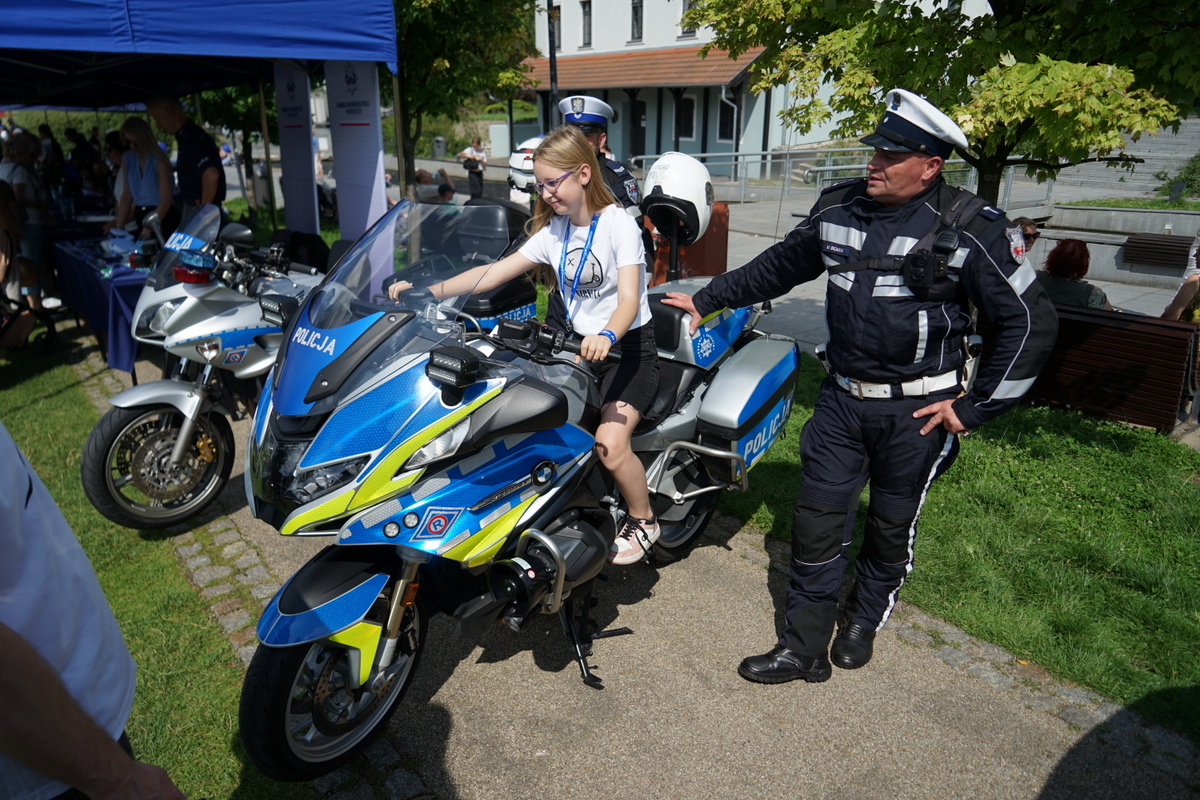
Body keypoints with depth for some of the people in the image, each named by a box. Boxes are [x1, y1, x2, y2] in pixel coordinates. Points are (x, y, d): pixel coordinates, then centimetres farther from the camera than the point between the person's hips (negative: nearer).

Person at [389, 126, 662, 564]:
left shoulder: (619, 224, -12)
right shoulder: (553, 231, 7)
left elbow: (629, 300, -24)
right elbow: (496, 271, -1)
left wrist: (606, 337, -46)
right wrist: (429, 290, -12)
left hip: (626, 347, -6)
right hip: (574, 342, 6)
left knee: (609, 444, -25)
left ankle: (643, 519, 3)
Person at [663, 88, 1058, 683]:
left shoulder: (971, 230, -13)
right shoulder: (840, 208, 2)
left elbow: (1031, 322, -9)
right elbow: (778, 266, 16)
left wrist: (974, 407, -12)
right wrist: (706, 300, 15)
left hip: (918, 408, -3)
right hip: (842, 395, 4)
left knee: (892, 524, 13)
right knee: (816, 518, 4)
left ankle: (864, 622, 39)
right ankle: (803, 646, 18)